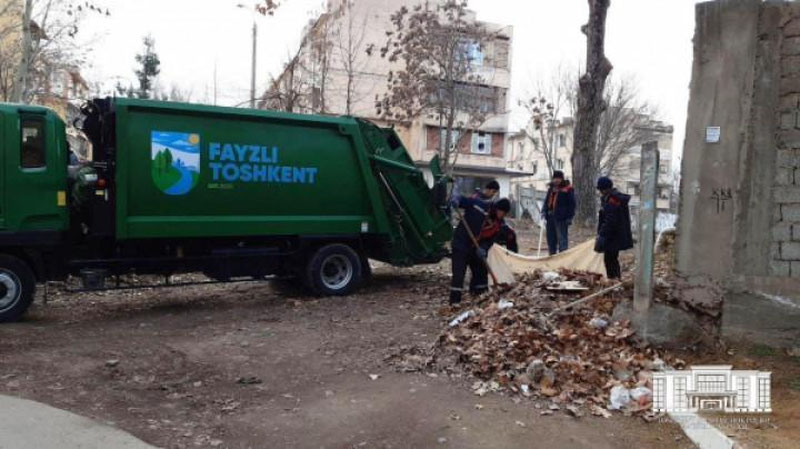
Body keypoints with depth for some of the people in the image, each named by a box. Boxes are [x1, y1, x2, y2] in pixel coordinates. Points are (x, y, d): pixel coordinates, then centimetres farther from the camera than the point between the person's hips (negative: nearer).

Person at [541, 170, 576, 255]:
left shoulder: (568, 189, -5)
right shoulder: (551, 188, 17)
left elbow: (571, 203, -7)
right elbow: (547, 201, 22)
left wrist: (570, 216, -12)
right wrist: (544, 211, 7)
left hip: (561, 218, -7)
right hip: (550, 216, 7)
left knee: (562, 238, -7)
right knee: (551, 238, 14)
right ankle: (552, 256, 25)